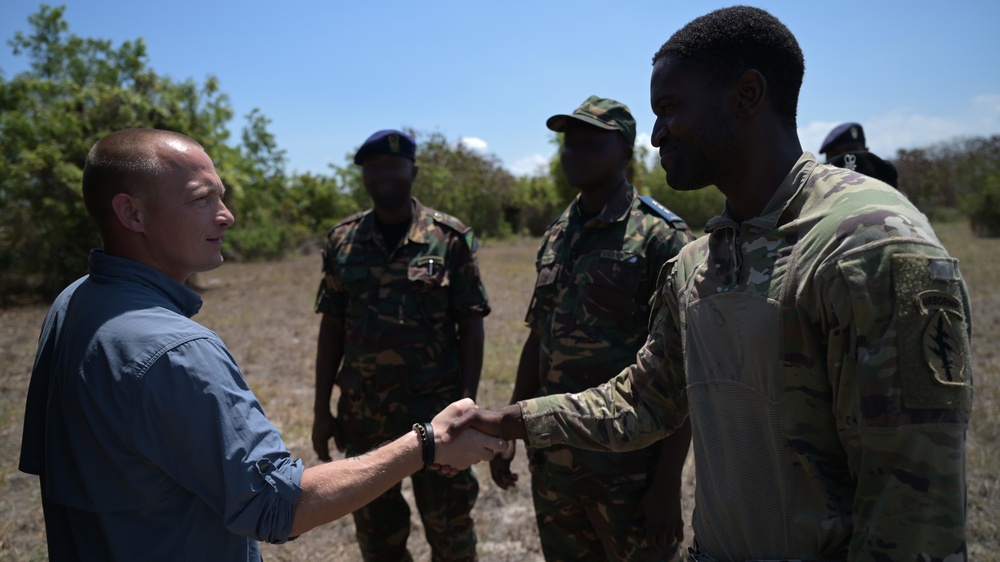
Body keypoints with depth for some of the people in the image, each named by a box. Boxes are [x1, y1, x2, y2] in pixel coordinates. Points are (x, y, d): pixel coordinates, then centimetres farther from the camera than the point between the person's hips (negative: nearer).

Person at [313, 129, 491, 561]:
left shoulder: (450, 238, -5)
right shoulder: (343, 240, 4)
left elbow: (470, 326, -4)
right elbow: (332, 327, 6)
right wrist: (322, 409, 5)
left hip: (436, 409, -3)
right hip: (362, 412, 3)